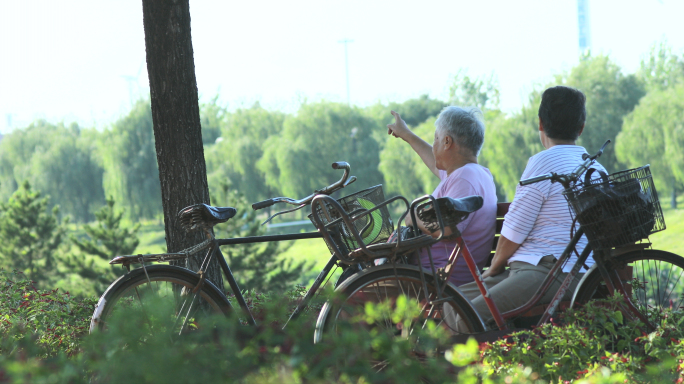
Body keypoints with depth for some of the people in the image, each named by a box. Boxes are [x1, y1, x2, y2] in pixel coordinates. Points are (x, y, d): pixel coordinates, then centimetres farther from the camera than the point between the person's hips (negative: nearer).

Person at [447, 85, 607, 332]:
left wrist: (494, 268, 12)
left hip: (548, 273, -10)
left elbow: (514, 231, -6)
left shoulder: (544, 162, -6)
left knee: (466, 318, -26)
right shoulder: (597, 168, 23)